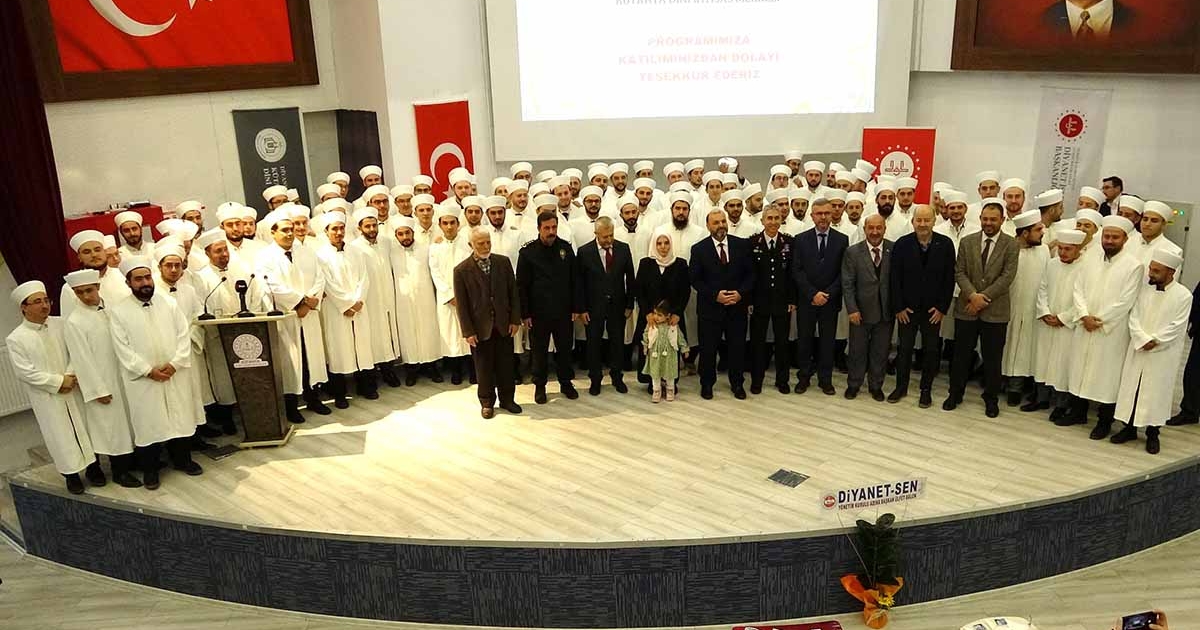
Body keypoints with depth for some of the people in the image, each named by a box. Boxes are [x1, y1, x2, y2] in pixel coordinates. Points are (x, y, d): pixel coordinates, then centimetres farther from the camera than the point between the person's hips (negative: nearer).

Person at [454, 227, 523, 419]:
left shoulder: (503, 262, 1)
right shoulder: (462, 270, -7)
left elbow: (513, 292, 4)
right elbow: (461, 304, -6)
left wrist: (515, 319, -1)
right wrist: (468, 331, -8)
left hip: (503, 324, 2)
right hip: (480, 328, -2)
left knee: (506, 364, 11)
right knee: (484, 367, 9)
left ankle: (507, 399, 27)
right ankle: (487, 402, 25)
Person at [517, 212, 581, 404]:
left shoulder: (566, 248, 0)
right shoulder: (528, 252, -9)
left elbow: (573, 280, 5)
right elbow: (522, 285, -6)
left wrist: (575, 308, 4)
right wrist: (524, 314, -8)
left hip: (563, 311, 2)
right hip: (538, 312, -2)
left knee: (565, 348, 13)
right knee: (539, 351, 10)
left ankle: (566, 382, 31)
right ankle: (539, 386, 25)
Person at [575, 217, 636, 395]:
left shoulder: (623, 249, -3)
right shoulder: (585, 252, -8)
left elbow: (630, 278, 2)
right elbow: (579, 282, -5)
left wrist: (630, 305, 1)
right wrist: (581, 309, -7)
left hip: (617, 305, 2)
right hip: (594, 306, -1)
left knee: (618, 342, 11)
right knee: (594, 344, 9)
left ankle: (617, 377, 27)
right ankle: (595, 380, 24)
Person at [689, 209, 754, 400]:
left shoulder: (742, 245, 3)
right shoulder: (699, 249, -2)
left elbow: (751, 273, 4)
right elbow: (695, 279, -4)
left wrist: (741, 293, -11)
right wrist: (715, 295, -15)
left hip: (737, 306, 2)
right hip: (710, 308, -2)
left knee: (738, 347, 9)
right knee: (708, 349, 6)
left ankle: (737, 384, 25)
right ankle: (707, 384, 23)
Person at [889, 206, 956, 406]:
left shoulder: (945, 244, -5)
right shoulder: (902, 244, -5)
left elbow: (949, 278, -3)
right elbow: (894, 278, -4)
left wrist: (942, 307, -6)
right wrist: (898, 307, -7)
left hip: (933, 309, 0)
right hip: (907, 308, 0)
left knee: (931, 350, 9)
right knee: (904, 348, 9)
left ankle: (926, 390, 22)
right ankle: (901, 387, 23)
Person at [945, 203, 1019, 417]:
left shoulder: (1011, 245, -2)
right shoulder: (967, 242, 5)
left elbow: (1007, 276, -9)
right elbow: (959, 272, 0)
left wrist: (983, 297, -15)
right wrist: (972, 295, -16)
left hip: (995, 310, -2)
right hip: (967, 308, 2)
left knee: (992, 358, 7)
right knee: (961, 355, 9)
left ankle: (991, 399, 21)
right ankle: (955, 394, 23)